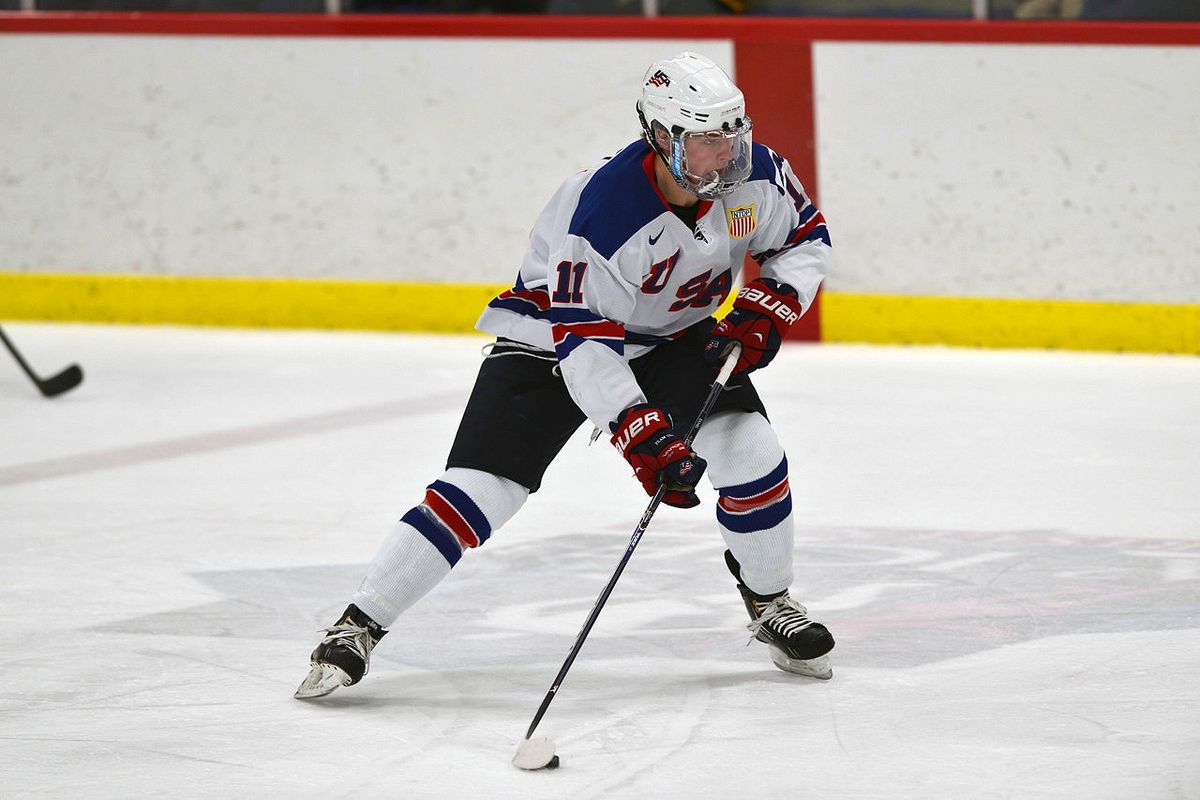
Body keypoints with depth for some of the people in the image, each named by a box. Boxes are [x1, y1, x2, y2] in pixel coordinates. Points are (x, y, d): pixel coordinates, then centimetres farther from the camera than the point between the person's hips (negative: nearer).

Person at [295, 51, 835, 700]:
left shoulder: (757, 173, -18)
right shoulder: (600, 207, -35)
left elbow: (805, 238, 3)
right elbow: (583, 341, -34)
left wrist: (764, 310, -15)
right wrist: (642, 435, -41)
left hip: (675, 335, 5)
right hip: (554, 334, -5)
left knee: (748, 449, -15)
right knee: (480, 488, -15)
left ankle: (769, 603, 10)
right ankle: (357, 627, -8)